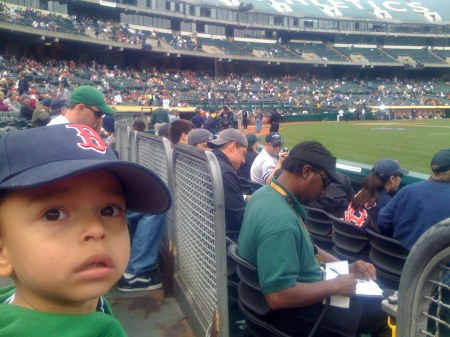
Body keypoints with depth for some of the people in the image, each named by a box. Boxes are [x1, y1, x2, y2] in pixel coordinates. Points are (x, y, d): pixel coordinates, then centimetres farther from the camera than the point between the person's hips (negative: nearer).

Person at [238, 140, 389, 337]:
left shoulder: (266, 193, -2)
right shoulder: (280, 220, -34)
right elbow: (279, 296, -35)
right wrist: (335, 286, -22)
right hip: (293, 313, -9)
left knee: (370, 297, 22)